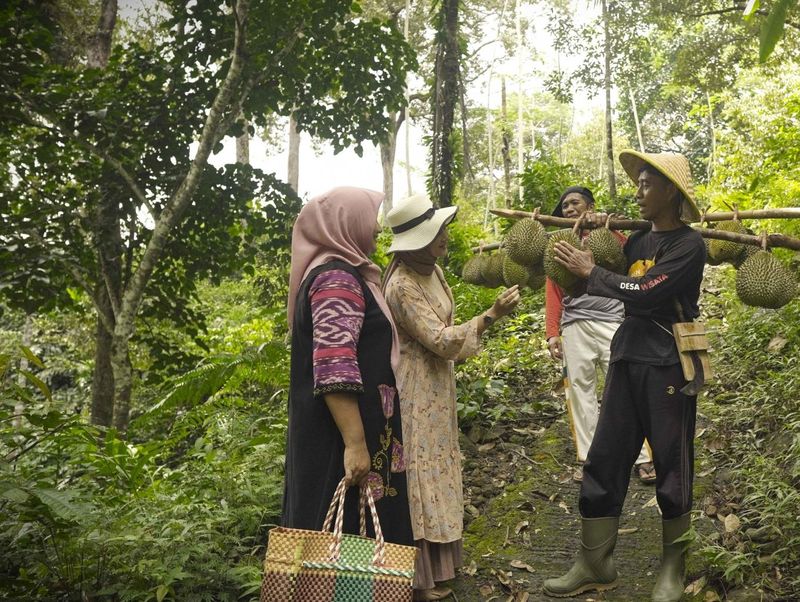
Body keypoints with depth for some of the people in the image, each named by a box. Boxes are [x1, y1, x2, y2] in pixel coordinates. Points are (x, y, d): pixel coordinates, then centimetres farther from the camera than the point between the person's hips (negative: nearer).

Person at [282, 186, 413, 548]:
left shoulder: (341, 274, 15)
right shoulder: (337, 280, -17)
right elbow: (335, 369, -25)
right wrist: (355, 443, -27)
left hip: (329, 430, 10)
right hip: (340, 434, -10)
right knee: (345, 530, -3)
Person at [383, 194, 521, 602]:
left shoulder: (433, 271, 5)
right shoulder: (403, 285, -23)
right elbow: (441, 340, -25)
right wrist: (491, 315, -28)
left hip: (436, 384, 9)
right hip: (415, 388, -9)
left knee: (435, 467, 15)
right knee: (418, 473, -3)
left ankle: (436, 561, 28)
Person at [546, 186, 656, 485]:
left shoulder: (610, 235, 10)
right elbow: (553, 292, 10)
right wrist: (552, 333, 1)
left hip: (612, 322, -2)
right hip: (575, 325, 2)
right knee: (580, 390, 4)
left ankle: (643, 458, 3)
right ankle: (586, 458, 12)